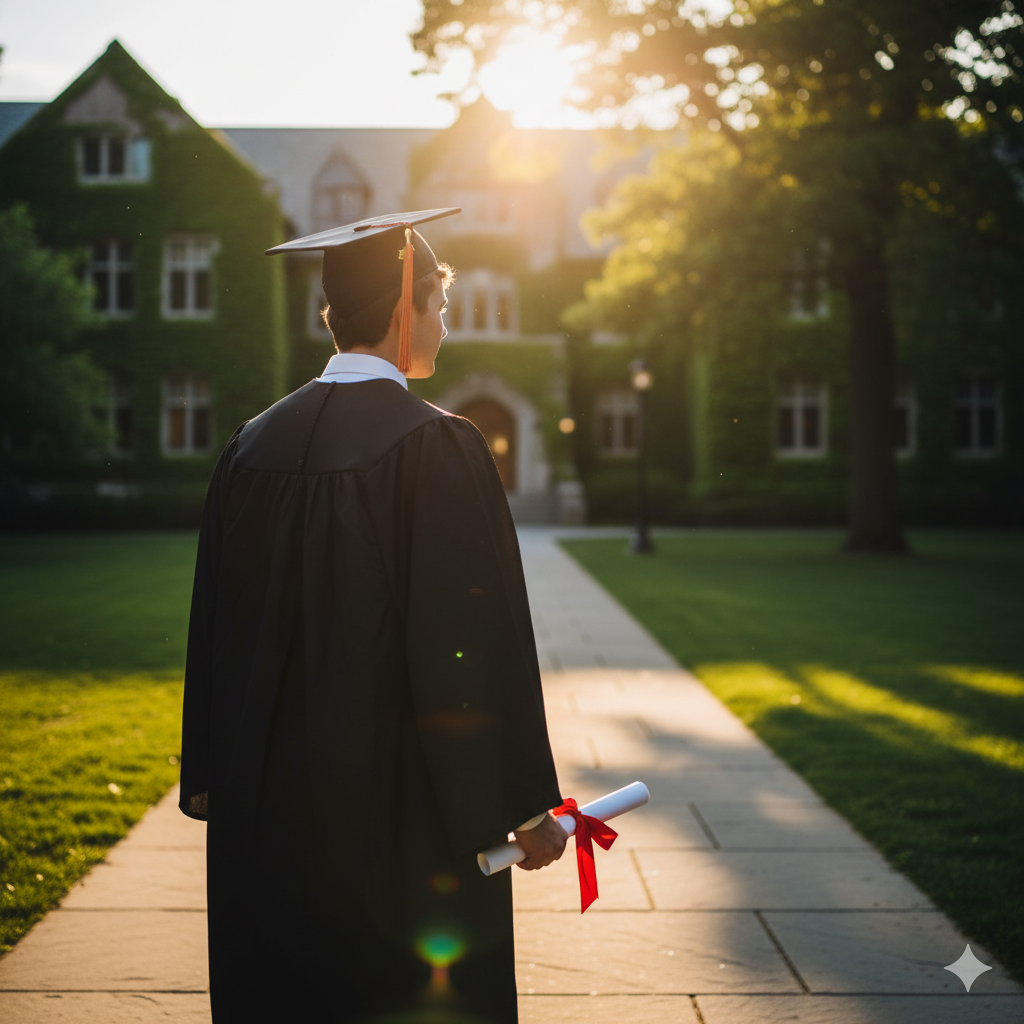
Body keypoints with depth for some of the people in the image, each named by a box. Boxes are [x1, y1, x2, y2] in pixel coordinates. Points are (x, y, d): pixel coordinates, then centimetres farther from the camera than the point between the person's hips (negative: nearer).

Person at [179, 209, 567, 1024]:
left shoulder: (255, 446, 3)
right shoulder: (436, 446, -15)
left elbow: (219, 628, 8)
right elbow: (475, 637, -17)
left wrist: (212, 778, 18)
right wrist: (524, 804, -8)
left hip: (269, 798, 6)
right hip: (398, 804, -6)